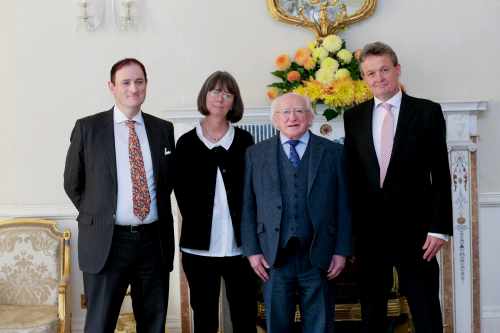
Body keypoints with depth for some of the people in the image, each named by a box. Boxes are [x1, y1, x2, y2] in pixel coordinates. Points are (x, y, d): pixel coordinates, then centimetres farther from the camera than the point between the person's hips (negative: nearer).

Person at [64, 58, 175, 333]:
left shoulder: (163, 129, 6)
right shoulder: (87, 127, -1)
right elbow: (72, 184, 7)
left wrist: (161, 220, 11)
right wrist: (97, 216, 7)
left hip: (154, 240, 3)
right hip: (106, 241, -3)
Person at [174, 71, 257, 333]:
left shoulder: (244, 140, 6)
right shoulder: (187, 142, 4)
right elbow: (183, 193, 2)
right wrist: (198, 229, -8)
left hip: (239, 244, 1)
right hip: (200, 246, 0)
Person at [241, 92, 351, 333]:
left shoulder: (333, 152, 5)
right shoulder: (255, 154, 7)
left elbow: (344, 205, 3)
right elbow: (248, 206, 5)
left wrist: (342, 251, -2)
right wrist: (252, 250, -1)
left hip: (318, 257, 0)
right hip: (274, 257, 1)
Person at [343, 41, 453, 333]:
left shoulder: (427, 111, -1)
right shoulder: (354, 117, 7)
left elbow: (441, 174, -3)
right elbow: (351, 174, 8)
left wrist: (440, 228, -9)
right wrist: (350, 228, 4)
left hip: (414, 228, -3)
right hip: (369, 230, 3)